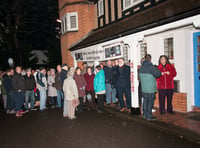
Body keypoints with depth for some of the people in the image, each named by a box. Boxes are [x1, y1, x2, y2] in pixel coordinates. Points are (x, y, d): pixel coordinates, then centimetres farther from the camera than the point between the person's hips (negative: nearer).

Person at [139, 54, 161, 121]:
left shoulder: (141, 67, 5)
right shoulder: (151, 67, -15)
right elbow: (158, 74, -12)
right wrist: (156, 69, 4)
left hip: (143, 88, 6)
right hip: (151, 88, -6)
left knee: (145, 101, 15)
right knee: (150, 102, 3)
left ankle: (145, 115, 24)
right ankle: (149, 116, 11)